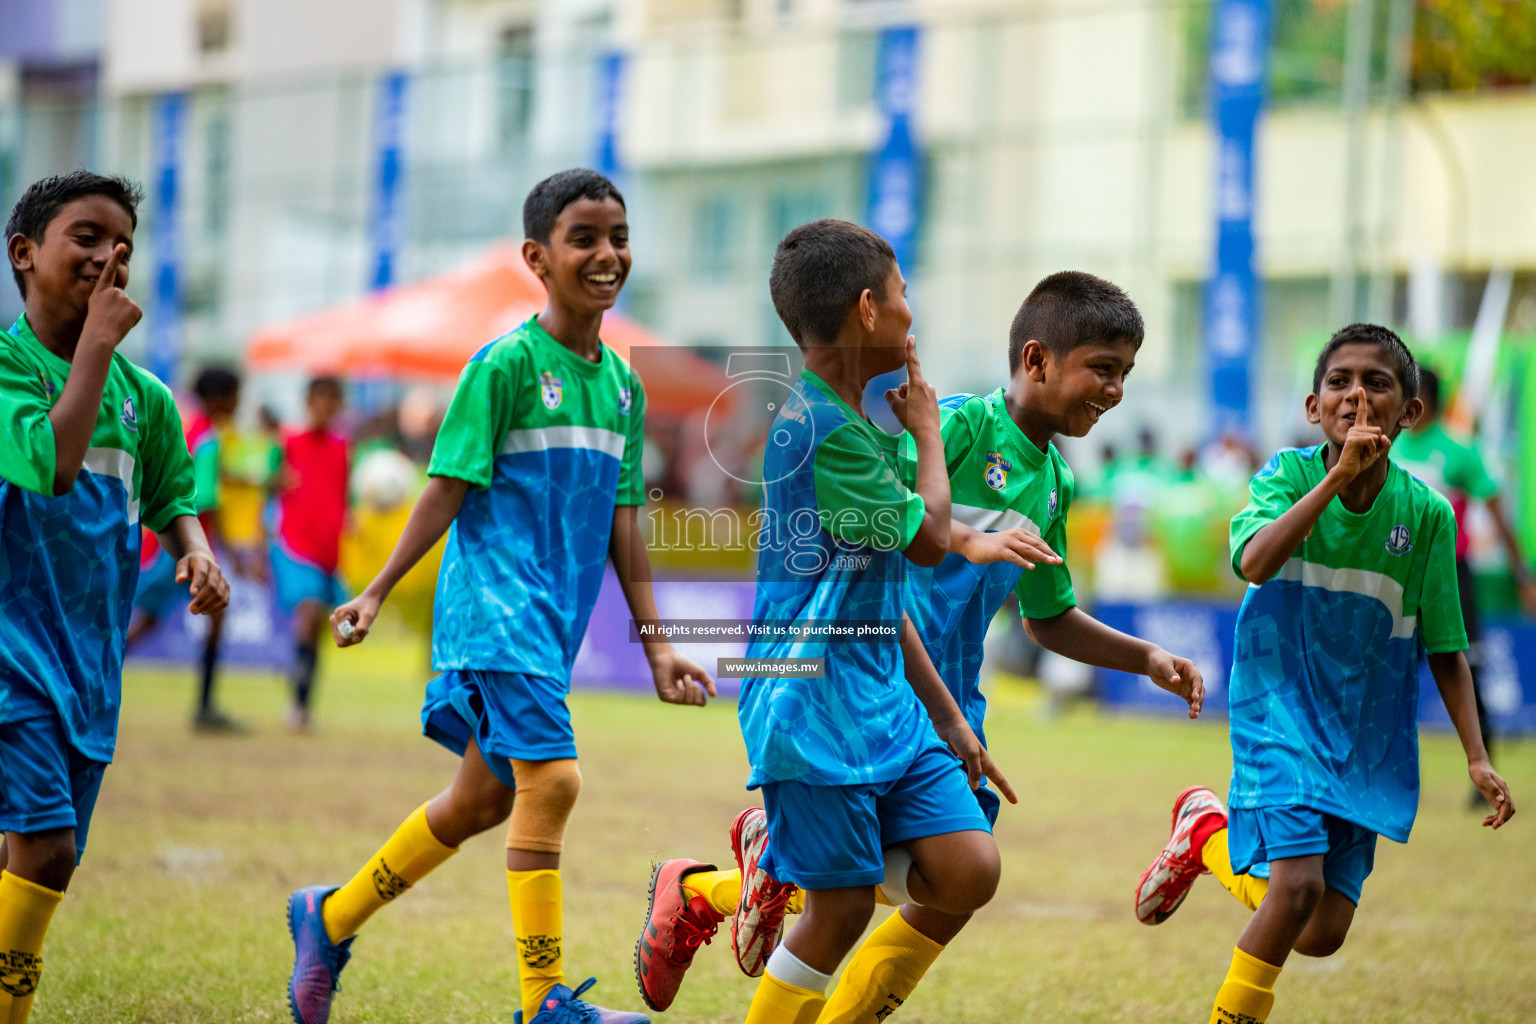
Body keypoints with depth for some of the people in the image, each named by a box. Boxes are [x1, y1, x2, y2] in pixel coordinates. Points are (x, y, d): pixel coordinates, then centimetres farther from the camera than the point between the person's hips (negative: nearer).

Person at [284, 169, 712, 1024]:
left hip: (558, 618, 8)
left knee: (485, 799, 14)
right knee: (552, 781, -17)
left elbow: (623, 524, 13)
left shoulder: (623, 384, 11)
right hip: (496, 603, -8)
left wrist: (657, 643, 11)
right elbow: (449, 489, -7)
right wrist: (377, 594, -9)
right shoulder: (506, 365, -9)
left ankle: (331, 920, 31)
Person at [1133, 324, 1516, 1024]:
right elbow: (1254, 562, -27)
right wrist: (1338, 476, -32)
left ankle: (1207, 833, 26)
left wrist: (1476, 757, -3)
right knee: (1297, 884, -23)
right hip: (1284, 710, -3)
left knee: (1322, 935, -1)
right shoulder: (1289, 474, -7)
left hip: (1368, 736, 3)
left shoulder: (1427, 513, -3)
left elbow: (1446, 650, 4)